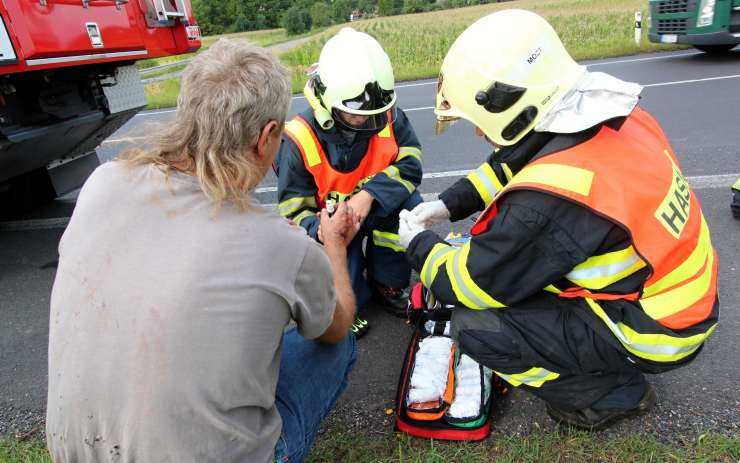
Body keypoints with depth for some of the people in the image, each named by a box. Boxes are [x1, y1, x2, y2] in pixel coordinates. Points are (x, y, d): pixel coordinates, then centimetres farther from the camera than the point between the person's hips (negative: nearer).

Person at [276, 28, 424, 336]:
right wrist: (319, 229, -39)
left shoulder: (387, 117, -14)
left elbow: (409, 165, -18)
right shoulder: (300, 139, -21)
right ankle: (352, 302, 14)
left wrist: (369, 195, -36)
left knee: (410, 205, -26)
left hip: (380, 208, 3)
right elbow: (293, 209, -15)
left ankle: (386, 285, -3)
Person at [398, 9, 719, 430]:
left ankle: (612, 395, 7)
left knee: (475, 327, -14)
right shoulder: (609, 115, -9)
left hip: (651, 331, -8)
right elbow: (513, 165, 7)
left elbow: (472, 285, -21)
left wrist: (419, 245, -4)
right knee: (511, 248, 13)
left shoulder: (549, 198, -34)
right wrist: (448, 204, 1)